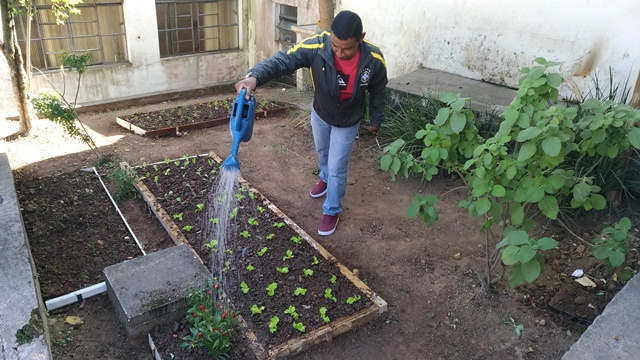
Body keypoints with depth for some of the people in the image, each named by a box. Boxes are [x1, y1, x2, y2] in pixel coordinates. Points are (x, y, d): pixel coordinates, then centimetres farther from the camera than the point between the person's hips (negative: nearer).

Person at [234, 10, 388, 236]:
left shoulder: (374, 60, -29)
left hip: (347, 122, -2)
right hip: (319, 114, 3)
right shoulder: (317, 46, -32)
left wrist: (376, 120, 4)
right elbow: (283, 60, -39)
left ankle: (332, 212, 28)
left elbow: (377, 92, -10)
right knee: (322, 152, 28)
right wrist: (255, 76, -58)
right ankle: (326, 178, 62)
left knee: (337, 168, 5)